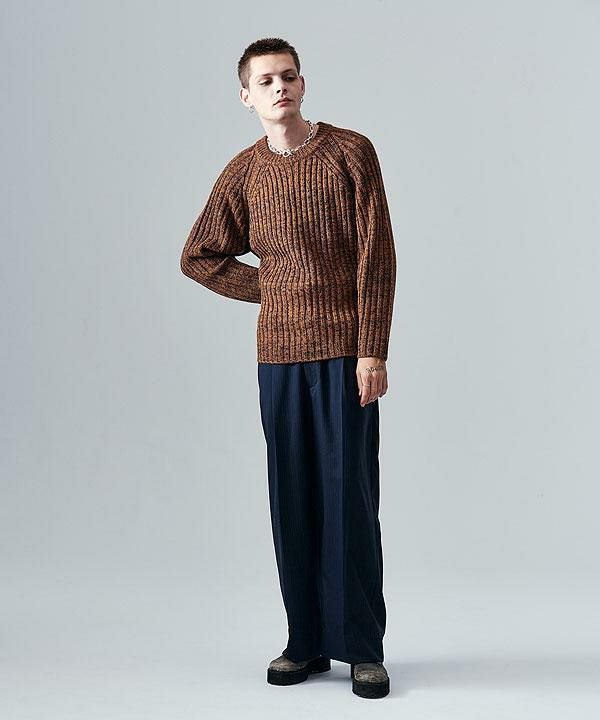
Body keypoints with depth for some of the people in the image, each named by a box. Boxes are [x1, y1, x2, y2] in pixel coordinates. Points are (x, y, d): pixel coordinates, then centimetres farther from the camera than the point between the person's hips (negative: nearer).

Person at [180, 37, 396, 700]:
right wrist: (273, 290, 8)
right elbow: (199, 257, 19)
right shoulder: (244, 171, 9)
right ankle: (307, 642, 17)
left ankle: (363, 647, 7)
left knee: (349, 494, -3)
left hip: (346, 349, -3)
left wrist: (373, 351, -12)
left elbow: (377, 255, -5)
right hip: (279, 353, 3)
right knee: (292, 497, 6)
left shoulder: (351, 151, 1)